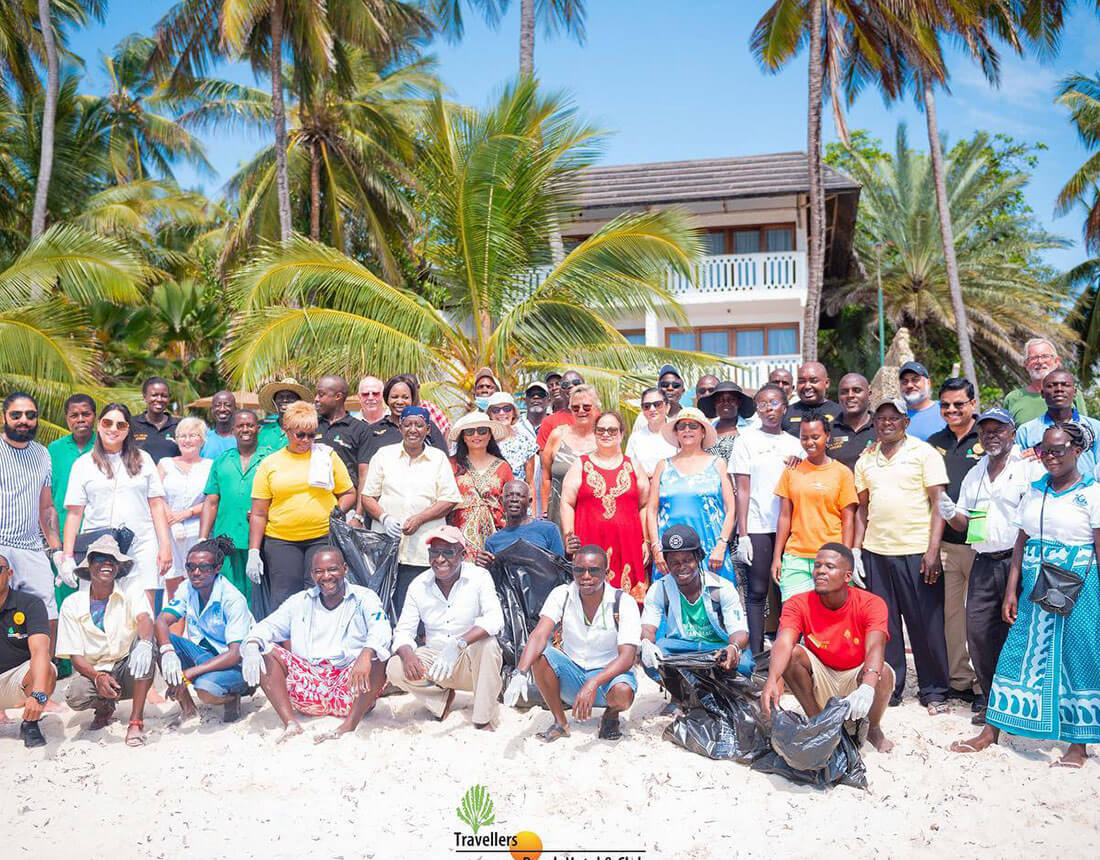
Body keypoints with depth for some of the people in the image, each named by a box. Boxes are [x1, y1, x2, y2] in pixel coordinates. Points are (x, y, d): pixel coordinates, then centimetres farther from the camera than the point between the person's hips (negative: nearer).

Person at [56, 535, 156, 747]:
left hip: (128, 672, -1)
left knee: (143, 645, -32)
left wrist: (145, 643, -51)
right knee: (75, 696, -31)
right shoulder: (73, 604, -1)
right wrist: (98, 677, -25)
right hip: (92, 672, 1)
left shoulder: (131, 594, -4)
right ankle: (104, 707, 7)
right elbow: (75, 655, -5)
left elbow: (144, 619, -27)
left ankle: (136, 721, -26)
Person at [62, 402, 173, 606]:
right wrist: (67, 556, 2)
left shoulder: (143, 459, 13)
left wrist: (165, 545, 2)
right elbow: (74, 512, 7)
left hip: (141, 549, 0)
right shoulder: (83, 464, 11)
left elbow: (157, 504, 9)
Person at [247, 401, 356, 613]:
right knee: (283, 600, -3)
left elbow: (349, 494, 13)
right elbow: (258, 514, 6)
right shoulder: (269, 463, 7)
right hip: (280, 541, 0)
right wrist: (253, 552, 0)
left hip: (323, 538, 0)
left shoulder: (328, 456, 9)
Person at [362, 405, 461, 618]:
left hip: (423, 550, -1)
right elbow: (368, 497, 11)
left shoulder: (439, 458, 11)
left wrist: (419, 519, -9)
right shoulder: (384, 455, 13)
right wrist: (384, 518, -7)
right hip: (385, 545, 1)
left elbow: (449, 500, 4)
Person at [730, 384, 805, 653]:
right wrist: (742, 534, -7)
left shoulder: (795, 444, 13)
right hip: (758, 527, -3)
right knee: (757, 592, -1)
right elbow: (742, 490, -1)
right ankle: (756, 655, 4)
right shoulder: (747, 440, 4)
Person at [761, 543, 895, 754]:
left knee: (883, 673, -32)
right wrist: (771, 681, -53)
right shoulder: (798, 604, -16)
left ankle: (874, 729, -1)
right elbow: (783, 643, -33)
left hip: (855, 678, -1)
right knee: (792, 654, -26)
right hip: (819, 680, 1)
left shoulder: (871, 604, -19)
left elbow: (875, 648, -36)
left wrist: (867, 688, -57)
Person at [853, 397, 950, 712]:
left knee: (927, 623, 2)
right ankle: (888, 688, 19)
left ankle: (934, 692, 15)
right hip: (875, 552, 4)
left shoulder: (924, 453, 0)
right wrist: (856, 549, 8)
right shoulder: (866, 460, 13)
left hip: (917, 552, -4)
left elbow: (938, 503, -5)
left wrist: (933, 551, -13)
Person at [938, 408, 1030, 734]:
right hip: (983, 563, 6)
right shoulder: (974, 475, 18)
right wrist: (949, 513, 0)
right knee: (979, 632, 4)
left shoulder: (1029, 468, -2)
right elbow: (965, 523, 20)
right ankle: (991, 700, 18)